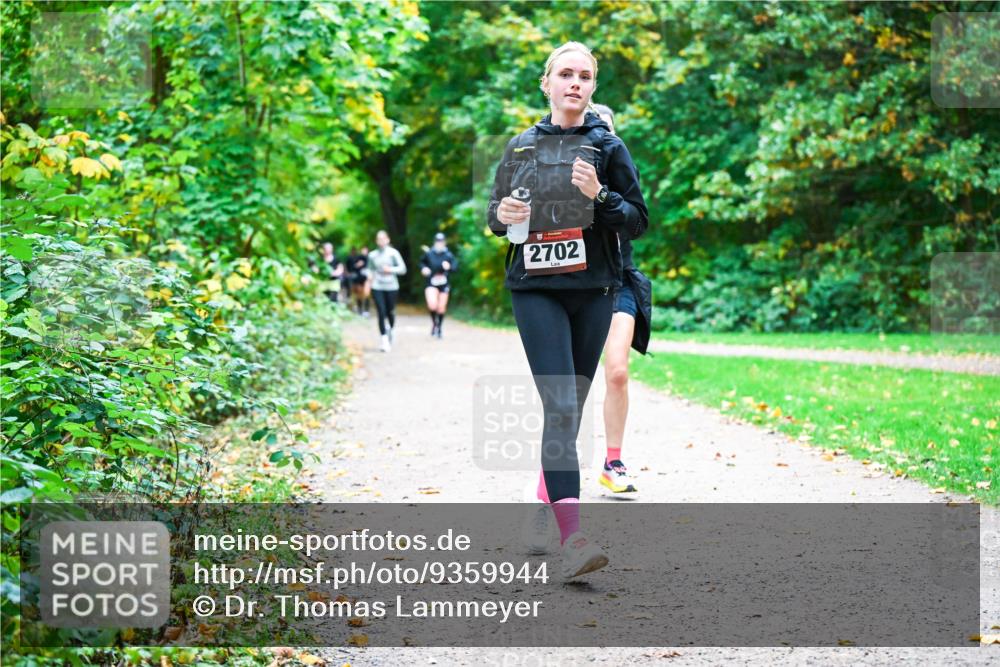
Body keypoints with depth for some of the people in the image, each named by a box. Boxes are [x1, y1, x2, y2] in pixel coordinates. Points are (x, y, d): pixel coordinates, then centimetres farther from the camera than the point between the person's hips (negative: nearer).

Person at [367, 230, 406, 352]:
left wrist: (390, 270, -14)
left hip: (391, 287, -1)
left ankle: (390, 329, 39)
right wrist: (370, 275, -2)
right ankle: (384, 340, -7)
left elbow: (402, 269, -1)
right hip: (377, 287, 1)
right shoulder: (372, 255, 6)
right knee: (381, 313, -9)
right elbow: (370, 269, 18)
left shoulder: (393, 253, -1)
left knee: (390, 312, 6)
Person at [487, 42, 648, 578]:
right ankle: (571, 539, -23)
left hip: (592, 290, 1)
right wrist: (502, 216, -6)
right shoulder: (521, 146, 8)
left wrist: (600, 196, -15)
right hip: (535, 290, -1)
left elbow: (638, 221, 2)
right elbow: (494, 212, 17)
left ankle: (544, 510, 29)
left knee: (571, 407, 10)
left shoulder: (608, 147, 5)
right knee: (559, 404, -15)